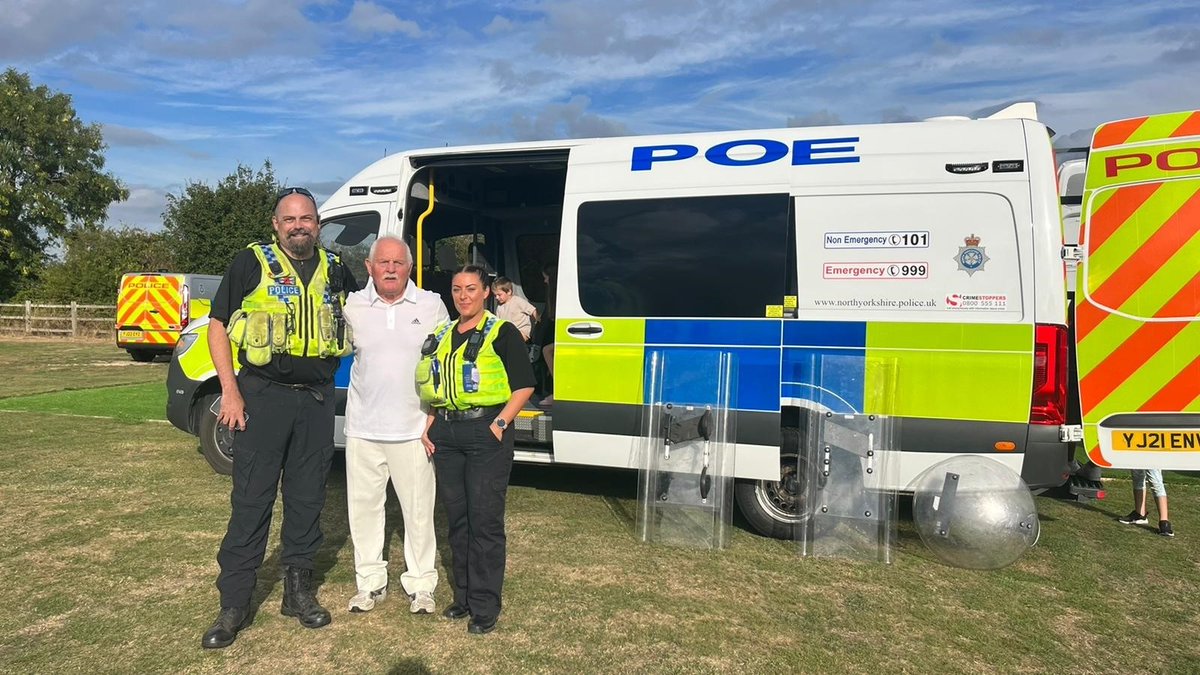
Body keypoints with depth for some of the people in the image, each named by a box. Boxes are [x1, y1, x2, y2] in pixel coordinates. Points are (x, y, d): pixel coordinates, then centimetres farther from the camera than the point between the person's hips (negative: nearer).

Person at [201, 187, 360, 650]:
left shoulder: (335, 270, 10)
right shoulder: (252, 263, 0)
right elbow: (218, 325, -1)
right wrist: (230, 390, -8)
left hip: (317, 399, 4)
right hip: (263, 395, -3)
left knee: (307, 499, 11)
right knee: (250, 501, 0)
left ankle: (298, 591, 25)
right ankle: (233, 606, 10)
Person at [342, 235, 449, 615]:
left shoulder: (431, 305, 2)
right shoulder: (352, 306, 3)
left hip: (413, 428, -1)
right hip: (363, 427, 2)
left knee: (419, 510, 4)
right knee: (364, 506, 10)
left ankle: (421, 585, 18)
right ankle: (370, 582, 26)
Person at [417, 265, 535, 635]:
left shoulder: (502, 333, -2)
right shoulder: (440, 335, 16)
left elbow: (524, 386, -6)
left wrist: (500, 424, -15)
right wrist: (428, 427, 9)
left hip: (485, 431, -6)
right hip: (445, 432, 6)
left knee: (485, 520, -3)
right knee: (456, 517, 12)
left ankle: (485, 606, 7)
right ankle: (463, 595, 25)